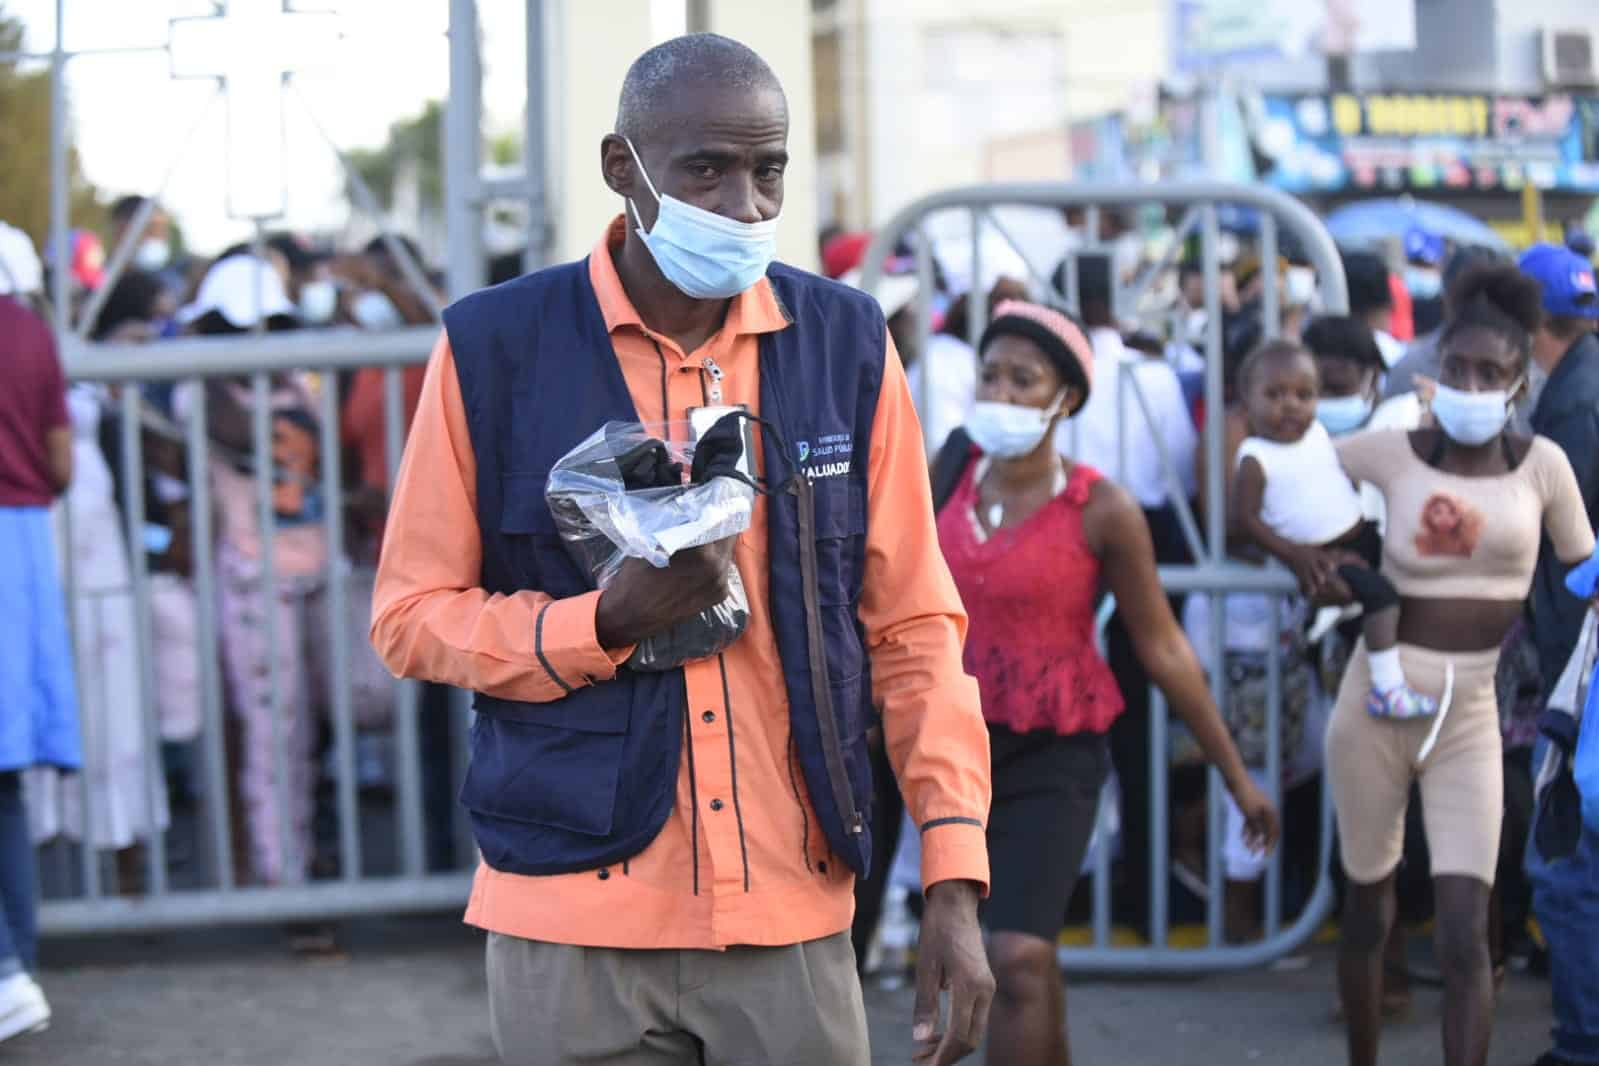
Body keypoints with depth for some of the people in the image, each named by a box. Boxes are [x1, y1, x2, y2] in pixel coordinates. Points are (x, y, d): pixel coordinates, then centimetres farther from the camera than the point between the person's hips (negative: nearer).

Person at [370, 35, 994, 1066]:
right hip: (576, 920, -1)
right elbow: (412, 615, 1)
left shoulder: (846, 341, 2)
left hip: (793, 918, 2)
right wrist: (609, 620, -16)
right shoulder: (496, 348, -4)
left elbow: (912, 626, 4)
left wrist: (955, 880, -3)